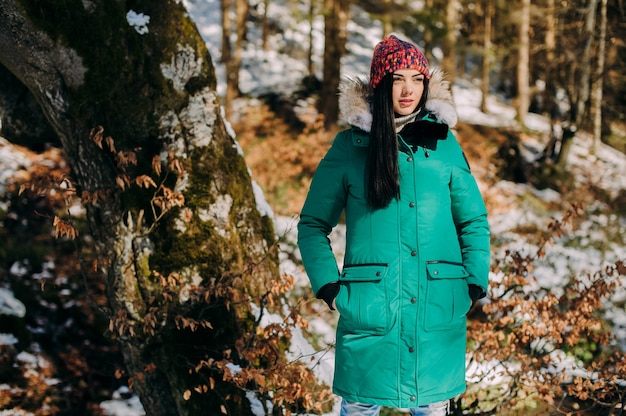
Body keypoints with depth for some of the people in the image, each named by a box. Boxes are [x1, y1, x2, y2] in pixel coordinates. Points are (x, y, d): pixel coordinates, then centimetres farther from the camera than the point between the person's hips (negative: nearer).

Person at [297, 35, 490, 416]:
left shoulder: (444, 144, 7)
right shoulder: (350, 147, 2)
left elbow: (474, 220, 13)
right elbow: (313, 223, 7)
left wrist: (475, 283, 1)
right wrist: (327, 284, -5)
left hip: (438, 308, 2)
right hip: (369, 307, -1)